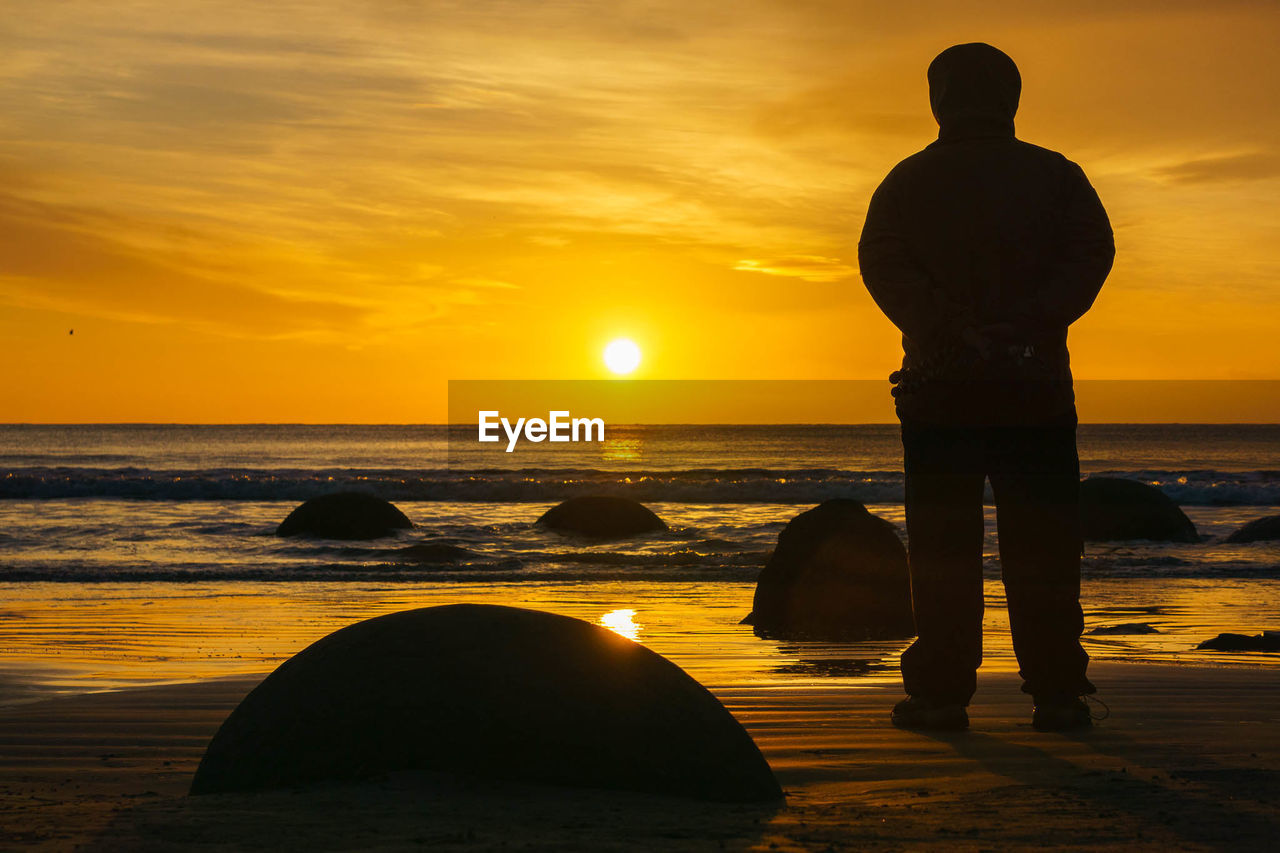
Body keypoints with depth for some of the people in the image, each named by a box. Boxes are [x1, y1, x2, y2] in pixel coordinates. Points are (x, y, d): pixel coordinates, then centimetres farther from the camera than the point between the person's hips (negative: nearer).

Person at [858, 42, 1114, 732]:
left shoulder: (910, 180, 6)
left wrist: (949, 331, -14)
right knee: (1042, 543, 4)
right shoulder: (1056, 176, 8)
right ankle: (1057, 693, 3)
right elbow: (1092, 252, -5)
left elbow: (881, 261, -7)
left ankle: (941, 693, -1)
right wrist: (1024, 324, -14)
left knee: (942, 544, 1)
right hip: (1038, 389, 1)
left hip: (939, 389, -1)